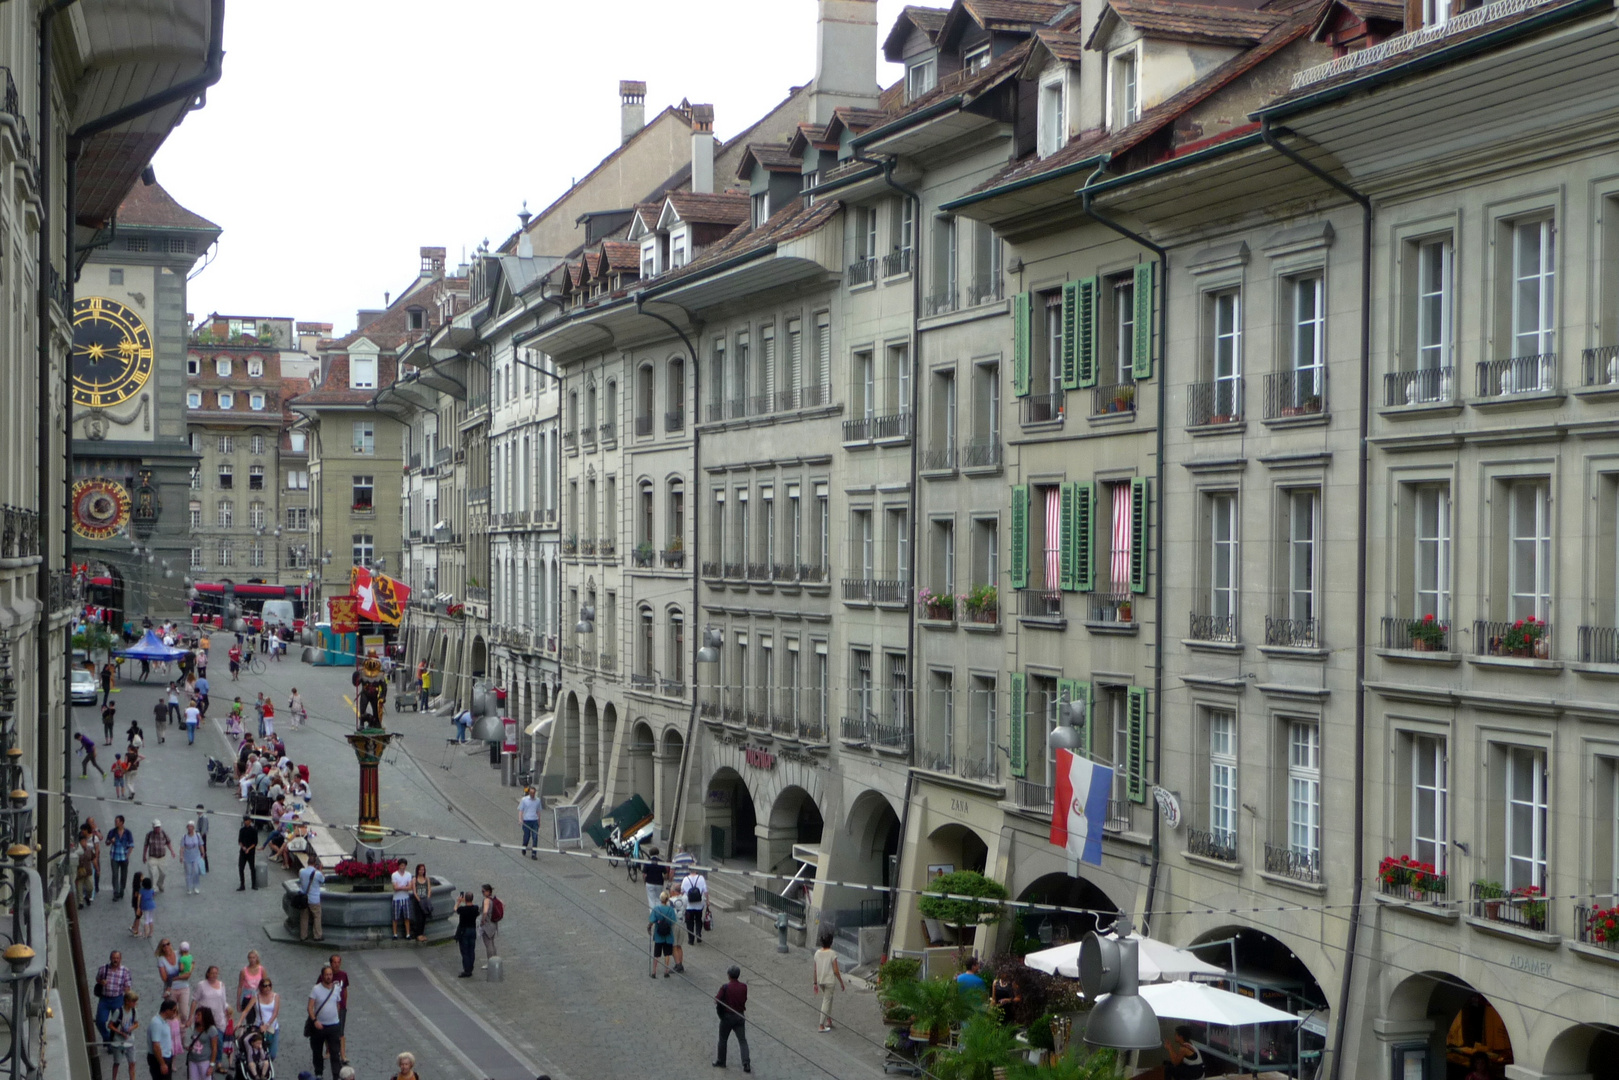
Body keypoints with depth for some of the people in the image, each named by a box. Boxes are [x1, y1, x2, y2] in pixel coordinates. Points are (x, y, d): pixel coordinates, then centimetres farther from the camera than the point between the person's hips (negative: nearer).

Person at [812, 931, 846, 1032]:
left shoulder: (817, 953, -1)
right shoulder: (832, 954, -16)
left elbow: (815, 970, 4)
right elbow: (836, 970, -14)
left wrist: (815, 983, 12)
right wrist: (841, 983, -4)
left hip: (820, 981, 5)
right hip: (830, 981, -5)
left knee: (828, 999, 23)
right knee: (826, 1001, 1)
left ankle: (828, 1021, 27)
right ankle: (821, 1026, 1)